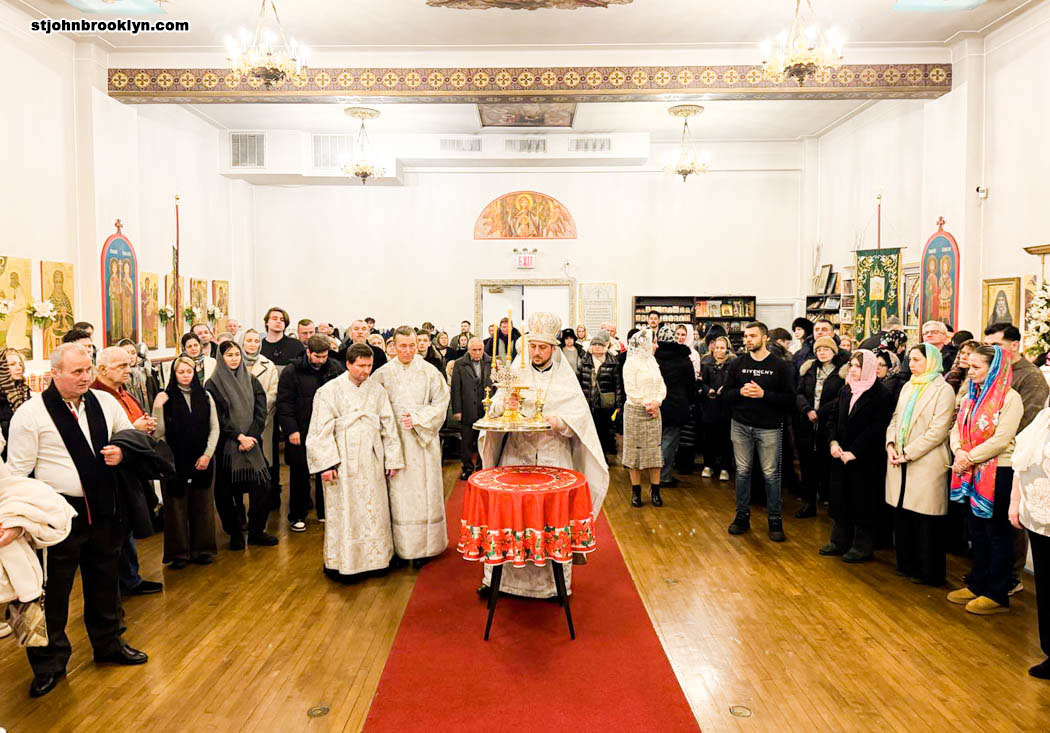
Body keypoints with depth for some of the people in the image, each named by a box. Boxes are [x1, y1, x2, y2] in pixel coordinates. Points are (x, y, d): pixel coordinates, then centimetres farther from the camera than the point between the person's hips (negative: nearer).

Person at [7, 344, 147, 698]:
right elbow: (18, 471, -9)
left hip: (103, 509, 5)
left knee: (104, 582, 20)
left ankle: (108, 644, 39)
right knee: (53, 590, 6)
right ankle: (49, 663, 25)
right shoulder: (31, 413, -11)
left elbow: (132, 436, 18)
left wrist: (121, 452, -3)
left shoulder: (105, 402, 3)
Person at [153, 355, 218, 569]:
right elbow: (158, 433, -6)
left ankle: (201, 549, 20)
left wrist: (207, 455, -3)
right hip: (174, 462, -2)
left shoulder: (205, 397, 6)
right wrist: (157, 409, -18)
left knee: (202, 505, 8)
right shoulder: (165, 398, -2)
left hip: (201, 461, 2)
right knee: (176, 506, 4)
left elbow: (214, 429, 7)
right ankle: (178, 552, 15)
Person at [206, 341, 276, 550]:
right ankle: (235, 533, 17)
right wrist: (239, 437, -14)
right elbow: (218, 417, -7)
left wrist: (250, 436, -9)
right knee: (227, 491, 0)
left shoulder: (251, 381, 11)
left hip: (251, 444, 3)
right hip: (226, 446, -2)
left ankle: (256, 531, 13)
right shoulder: (213, 384, 0)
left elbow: (260, 411, 4)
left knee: (260, 489, -3)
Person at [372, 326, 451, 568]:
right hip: (394, 440, 1)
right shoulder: (383, 374, 3)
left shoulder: (429, 372, 0)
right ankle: (400, 547, 10)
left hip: (422, 441, 0)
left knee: (423, 491, 2)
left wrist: (418, 418, -11)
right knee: (398, 492, 1)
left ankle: (423, 547, 12)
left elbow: (441, 403, 0)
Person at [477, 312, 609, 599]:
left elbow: (579, 414, -2)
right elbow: (496, 407, -1)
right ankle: (498, 577, 12)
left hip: (554, 456, 0)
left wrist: (558, 421, -21)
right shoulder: (516, 371, 7)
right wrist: (504, 404, -23)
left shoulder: (565, 377, 6)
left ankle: (555, 581, 10)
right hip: (516, 453, 1)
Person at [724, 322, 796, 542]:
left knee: (771, 474, 2)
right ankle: (742, 516, 20)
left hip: (769, 427, -3)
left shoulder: (781, 366, -3)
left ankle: (775, 520, 13)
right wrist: (740, 392, -12)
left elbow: (789, 399, -7)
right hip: (740, 426, 3)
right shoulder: (738, 364, 7)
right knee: (742, 472, 9)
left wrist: (764, 394, -19)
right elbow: (726, 393, 8)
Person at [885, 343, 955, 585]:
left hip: (926, 464, -7)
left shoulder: (943, 390, -7)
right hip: (900, 462, 7)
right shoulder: (908, 387, 15)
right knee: (902, 515, 12)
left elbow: (938, 431, -13)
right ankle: (907, 564, 25)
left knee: (925, 520, 0)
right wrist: (890, 444, -1)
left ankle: (929, 572, 12)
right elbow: (896, 419, 16)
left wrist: (908, 453, -14)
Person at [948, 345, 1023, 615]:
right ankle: (978, 584, 28)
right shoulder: (971, 396, 11)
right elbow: (957, 428, 10)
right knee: (976, 530, 15)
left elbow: (1001, 439, -19)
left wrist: (970, 458, -15)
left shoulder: (1010, 398, -12)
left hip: (997, 473, -7)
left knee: (997, 532, 2)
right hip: (971, 473, 7)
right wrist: (959, 452, -9)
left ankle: (997, 595, 12)